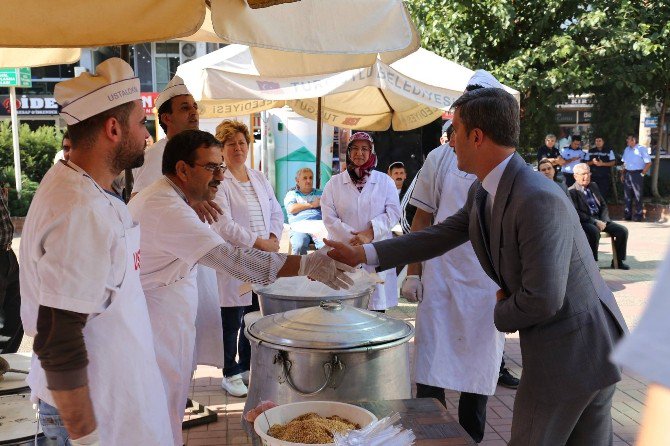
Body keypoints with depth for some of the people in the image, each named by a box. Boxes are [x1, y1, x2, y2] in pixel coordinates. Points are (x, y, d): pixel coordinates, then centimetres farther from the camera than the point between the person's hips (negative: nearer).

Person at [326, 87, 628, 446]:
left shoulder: (539, 200, -28)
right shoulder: (482, 193, 2)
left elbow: (543, 299, -29)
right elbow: (441, 236, 11)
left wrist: (502, 315, -8)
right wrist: (363, 254, 9)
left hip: (576, 349, -8)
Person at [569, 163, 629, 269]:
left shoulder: (594, 186, 17)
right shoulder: (572, 191, -6)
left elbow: (604, 205, 18)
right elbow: (576, 213, -15)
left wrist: (603, 221, -1)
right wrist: (595, 222, -21)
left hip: (600, 219, 7)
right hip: (585, 222, -7)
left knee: (623, 230, -10)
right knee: (594, 232, -38)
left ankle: (618, 261, 4)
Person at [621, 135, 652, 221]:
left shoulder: (641, 149, -7)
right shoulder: (626, 149, 13)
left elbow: (649, 163, -8)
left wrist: (642, 173, -12)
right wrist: (623, 174, 10)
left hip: (637, 174, -6)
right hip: (627, 174, 6)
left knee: (637, 196, -2)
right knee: (627, 196, 8)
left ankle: (638, 216, 5)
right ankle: (627, 215, 14)